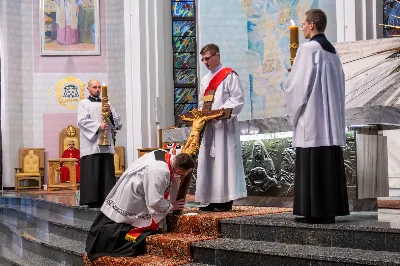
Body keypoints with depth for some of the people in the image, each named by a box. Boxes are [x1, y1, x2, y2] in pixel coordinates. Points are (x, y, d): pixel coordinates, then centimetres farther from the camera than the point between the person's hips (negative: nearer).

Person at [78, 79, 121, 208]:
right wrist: (98, 126, -17)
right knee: (92, 172, -8)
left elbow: (117, 120, 13)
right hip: (91, 144, -4)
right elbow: (82, 120, -7)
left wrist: (110, 112, -7)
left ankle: (106, 197, 2)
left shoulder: (106, 104, 20)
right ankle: (92, 200, -7)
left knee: (107, 172, 0)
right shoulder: (84, 103, 7)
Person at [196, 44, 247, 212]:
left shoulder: (229, 75, -2)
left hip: (224, 125, -7)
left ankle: (226, 200, -6)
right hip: (208, 126, 8)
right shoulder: (205, 80, 20)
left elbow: (238, 100, -9)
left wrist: (221, 111, -19)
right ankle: (213, 200, 9)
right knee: (208, 162, 5)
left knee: (224, 160, -9)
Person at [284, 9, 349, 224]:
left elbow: (298, 84, -12)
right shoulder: (332, 51, 16)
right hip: (332, 118, 8)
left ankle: (316, 212, -5)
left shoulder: (308, 48, -10)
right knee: (330, 163, 7)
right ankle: (330, 209, 10)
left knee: (312, 165, -6)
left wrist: (293, 107, 3)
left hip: (311, 118, -8)